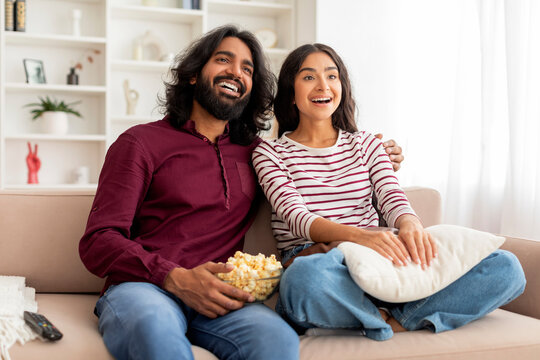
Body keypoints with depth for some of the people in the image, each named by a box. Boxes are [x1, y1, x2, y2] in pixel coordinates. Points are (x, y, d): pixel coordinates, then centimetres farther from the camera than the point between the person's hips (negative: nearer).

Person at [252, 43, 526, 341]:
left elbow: (392, 198, 3)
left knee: (506, 268, -15)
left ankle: (388, 321, -22)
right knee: (306, 279, -44)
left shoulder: (366, 144, 19)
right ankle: (392, 320, -16)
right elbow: (296, 217, -9)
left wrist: (409, 224, -23)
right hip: (313, 261, -3)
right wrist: (357, 235, -30)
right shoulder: (270, 153, 7)